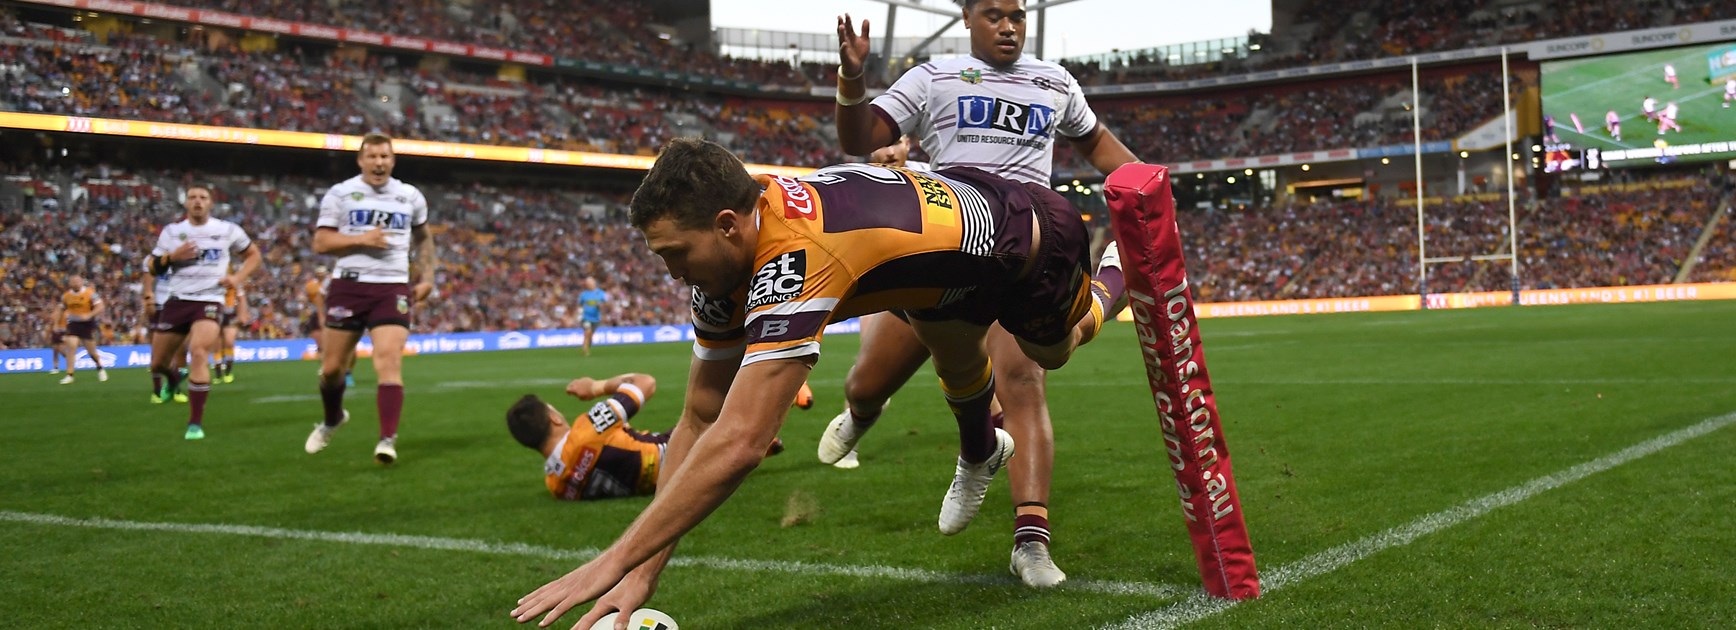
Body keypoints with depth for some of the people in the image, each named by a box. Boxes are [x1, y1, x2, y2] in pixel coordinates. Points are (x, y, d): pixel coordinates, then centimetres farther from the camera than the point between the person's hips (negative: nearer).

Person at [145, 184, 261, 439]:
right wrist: (172, 256, -12)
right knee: (157, 363, 8)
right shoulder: (172, 231, 6)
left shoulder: (227, 230, 3)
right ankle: (174, 378, 49)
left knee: (199, 353, -26)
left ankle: (195, 422, -20)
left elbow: (253, 255, 15)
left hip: (209, 301, -3)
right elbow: (151, 267, 7)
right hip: (177, 301, 3)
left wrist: (238, 277, -1)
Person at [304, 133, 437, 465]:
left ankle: (388, 439, -18)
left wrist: (427, 277, 14)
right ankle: (332, 419, 36)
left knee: (389, 361, -16)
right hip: (349, 286, 0)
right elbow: (320, 242, -3)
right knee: (332, 367, 7)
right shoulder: (340, 194, 2)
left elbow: (423, 237, 25)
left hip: (393, 288, 0)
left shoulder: (410, 196, 9)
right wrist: (360, 239, -16)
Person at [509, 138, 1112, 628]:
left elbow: (739, 442, -52)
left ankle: (1098, 298, 60)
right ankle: (979, 457, 52)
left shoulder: (795, 257, -46)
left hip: (1032, 236, -4)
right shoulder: (729, 247, -20)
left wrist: (614, 560, -50)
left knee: (1051, 350, 28)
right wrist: (642, 572, -22)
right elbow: (701, 419, -16)